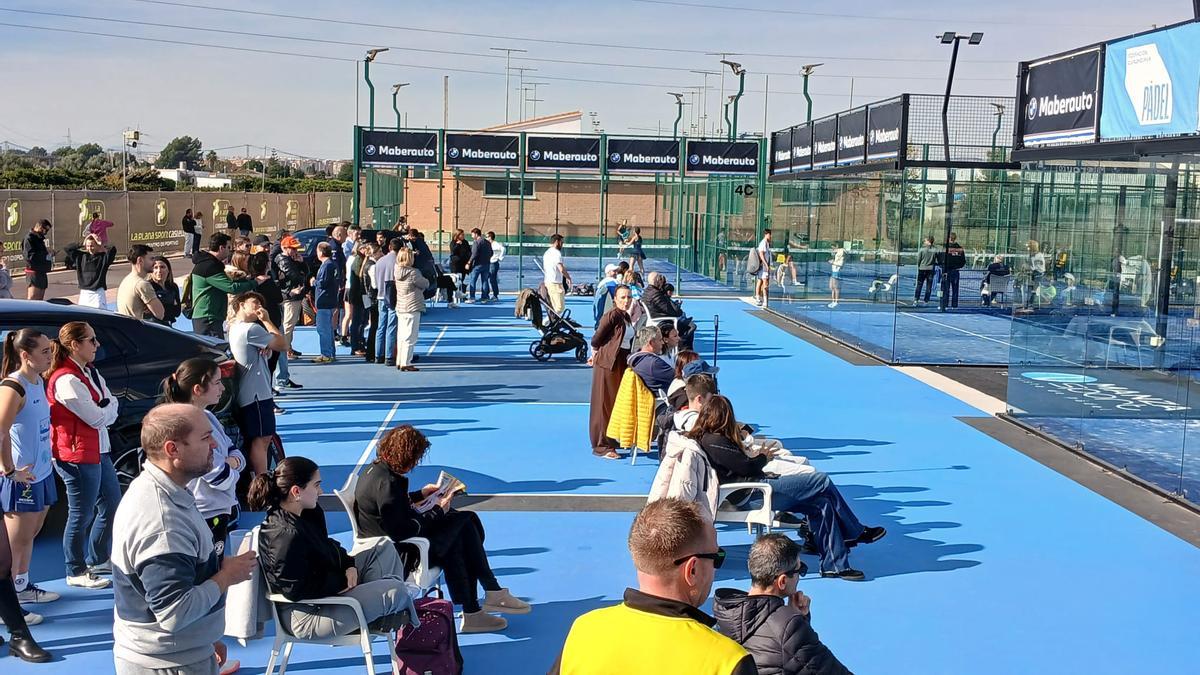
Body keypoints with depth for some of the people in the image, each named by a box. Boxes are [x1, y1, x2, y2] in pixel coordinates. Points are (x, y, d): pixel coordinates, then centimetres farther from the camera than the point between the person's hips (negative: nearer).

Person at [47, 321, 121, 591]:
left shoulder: (90, 372, 11)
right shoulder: (66, 379, -20)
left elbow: (113, 405, 7)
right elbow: (98, 418, -19)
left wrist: (104, 410, -13)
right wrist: (107, 408, 0)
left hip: (99, 451, 10)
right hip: (78, 455, -10)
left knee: (112, 503, 18)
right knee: (82, 515, 1)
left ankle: (98, 558, 34)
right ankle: (76, 572, 16)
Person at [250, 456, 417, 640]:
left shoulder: (306, 514, 1)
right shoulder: (287, 536, -30)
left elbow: (328, 548, 16)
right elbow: (297, 589, -28)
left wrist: (348, 565, -3)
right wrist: (343, 581, -18)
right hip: (308, 618, -11)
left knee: (384, 548, 16)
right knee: (395, 590, -15)